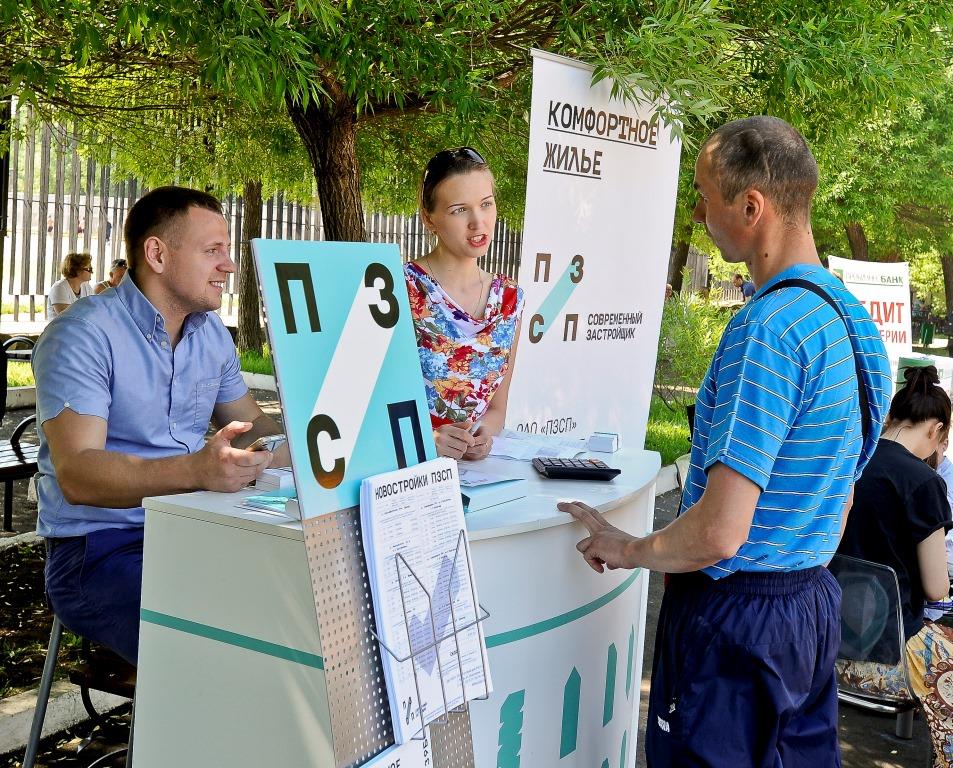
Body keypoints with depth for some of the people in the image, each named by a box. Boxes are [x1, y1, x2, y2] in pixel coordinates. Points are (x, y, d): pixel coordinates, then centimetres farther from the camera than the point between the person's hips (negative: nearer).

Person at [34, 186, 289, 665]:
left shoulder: (212, 334, 12)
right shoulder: (83, 334, -12)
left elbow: (251, 428, 20)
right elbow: (76, 474, -23)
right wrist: (195, 470, -40)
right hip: (99, 549, -7)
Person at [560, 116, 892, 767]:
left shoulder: (767, 329, -24)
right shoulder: (848, 315, 6)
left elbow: (718, 534, -26)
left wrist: (628, 550, -9)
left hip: (734, 613, -9)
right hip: (814, 599, 9)